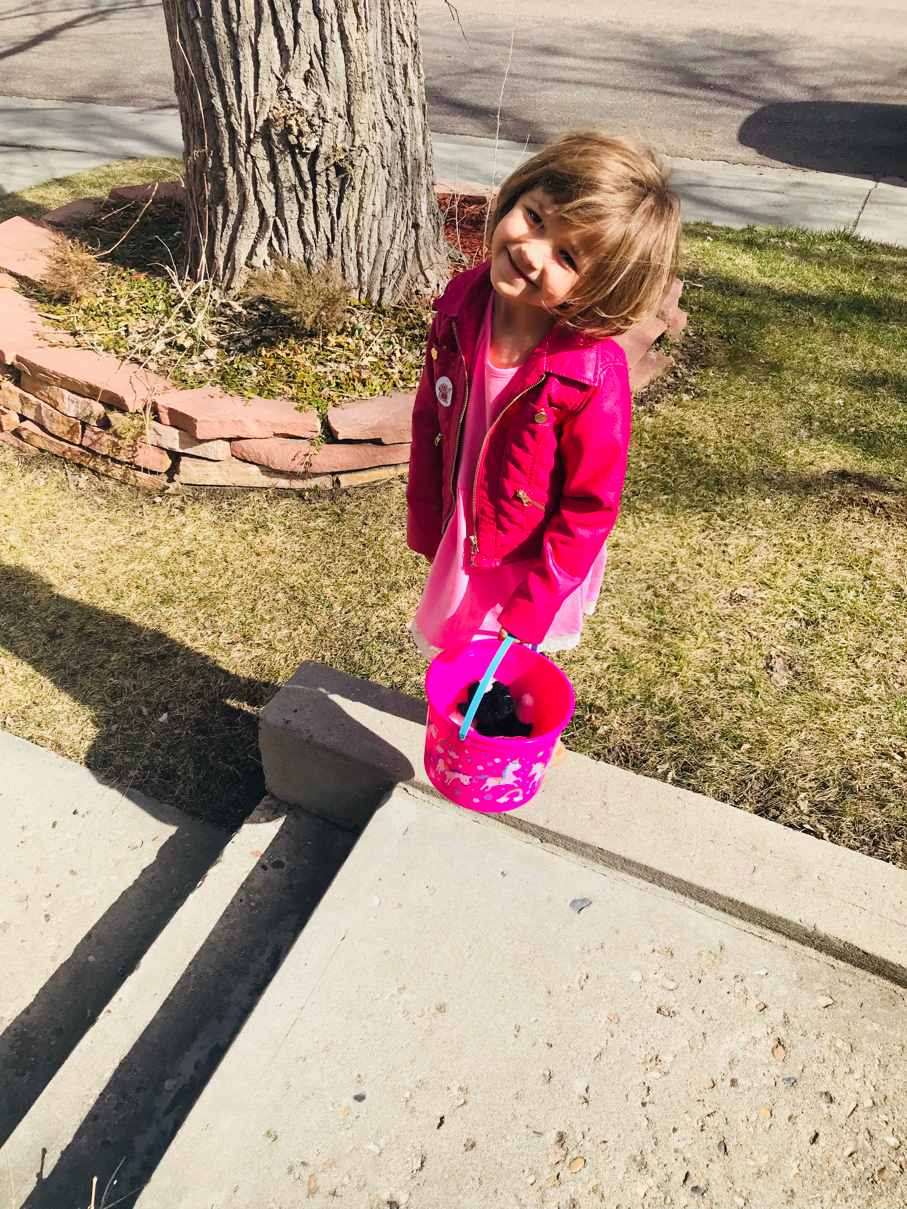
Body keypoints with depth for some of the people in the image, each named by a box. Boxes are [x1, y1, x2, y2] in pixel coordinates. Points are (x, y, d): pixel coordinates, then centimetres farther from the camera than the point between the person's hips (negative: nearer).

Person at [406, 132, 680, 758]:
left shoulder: (593, 375, -30)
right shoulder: (463, 305, -14)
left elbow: (590, 507, -20)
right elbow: (430, 417, 0)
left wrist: (529, 612, -16)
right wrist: (425, 520, 6)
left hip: (533, 562, -5)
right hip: (460, 539, 5)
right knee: (452, 665, 28)